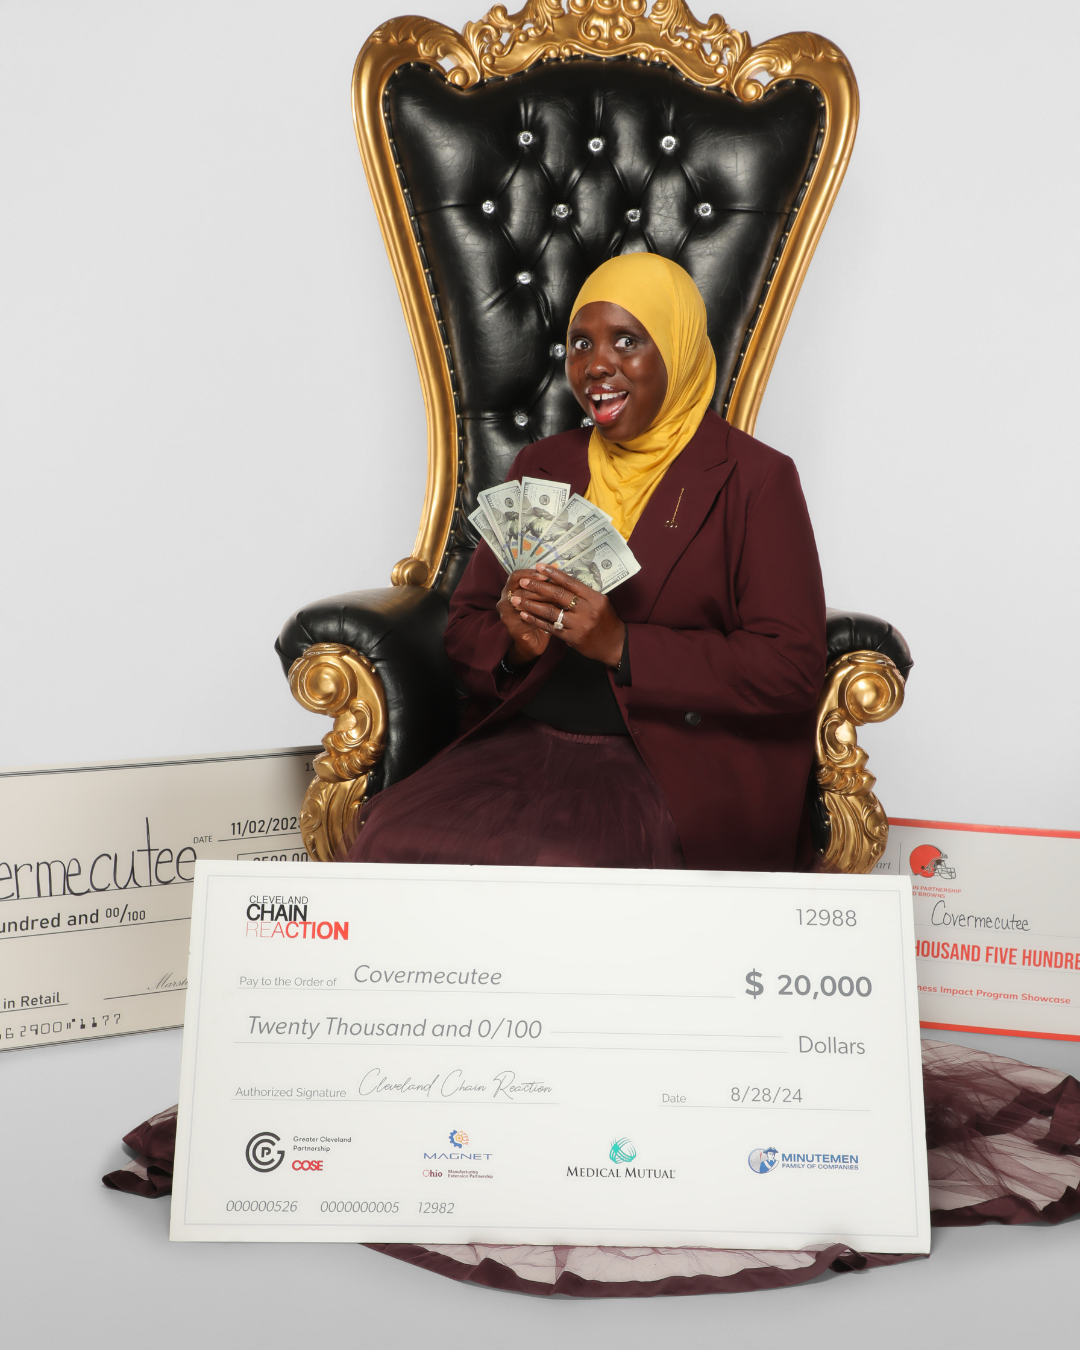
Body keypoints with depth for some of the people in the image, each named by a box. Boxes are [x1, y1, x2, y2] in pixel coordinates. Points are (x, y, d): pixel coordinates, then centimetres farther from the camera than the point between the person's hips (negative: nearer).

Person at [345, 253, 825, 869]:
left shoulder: (756, 479, -1)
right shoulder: (541, 466, 14)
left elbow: (792, 669, -10)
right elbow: (466, 626, 15)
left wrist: (622, 646, -19)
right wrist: (515, 645, -10)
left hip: (676, 764, -3)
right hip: (526, 743, 4)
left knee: (559, 861, -31)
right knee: (393, 842, -21)